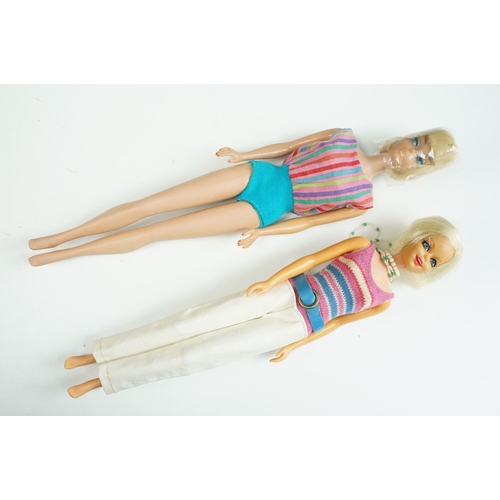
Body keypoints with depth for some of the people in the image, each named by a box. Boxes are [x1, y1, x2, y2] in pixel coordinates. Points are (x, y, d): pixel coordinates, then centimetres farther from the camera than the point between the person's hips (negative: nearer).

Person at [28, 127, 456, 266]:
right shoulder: (344, 137, 10)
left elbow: (308, 220, -1)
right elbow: (289, 145, 15)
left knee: (156, 231, -9)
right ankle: (58, 238, 6)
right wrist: (244, 155, 10)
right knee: (148, 204, -6)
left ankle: (57, 256, 2)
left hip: (265, 211, -3)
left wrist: (262, 232, -8)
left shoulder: (363, 199, 3)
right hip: (257, 174, 3)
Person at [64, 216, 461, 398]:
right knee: (195, 321, -11)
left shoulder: (384, 299, 12)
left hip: (296, 325, 0)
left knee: (201, 352, -9)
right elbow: (313, 258, 3)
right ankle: (95, 356, -3)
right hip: (287, 293, 1)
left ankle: (104, 377, -4)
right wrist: (269, 282, -7)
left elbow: (336, 321, 10)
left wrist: (295, 345, 1)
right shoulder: (364, 245, 8)